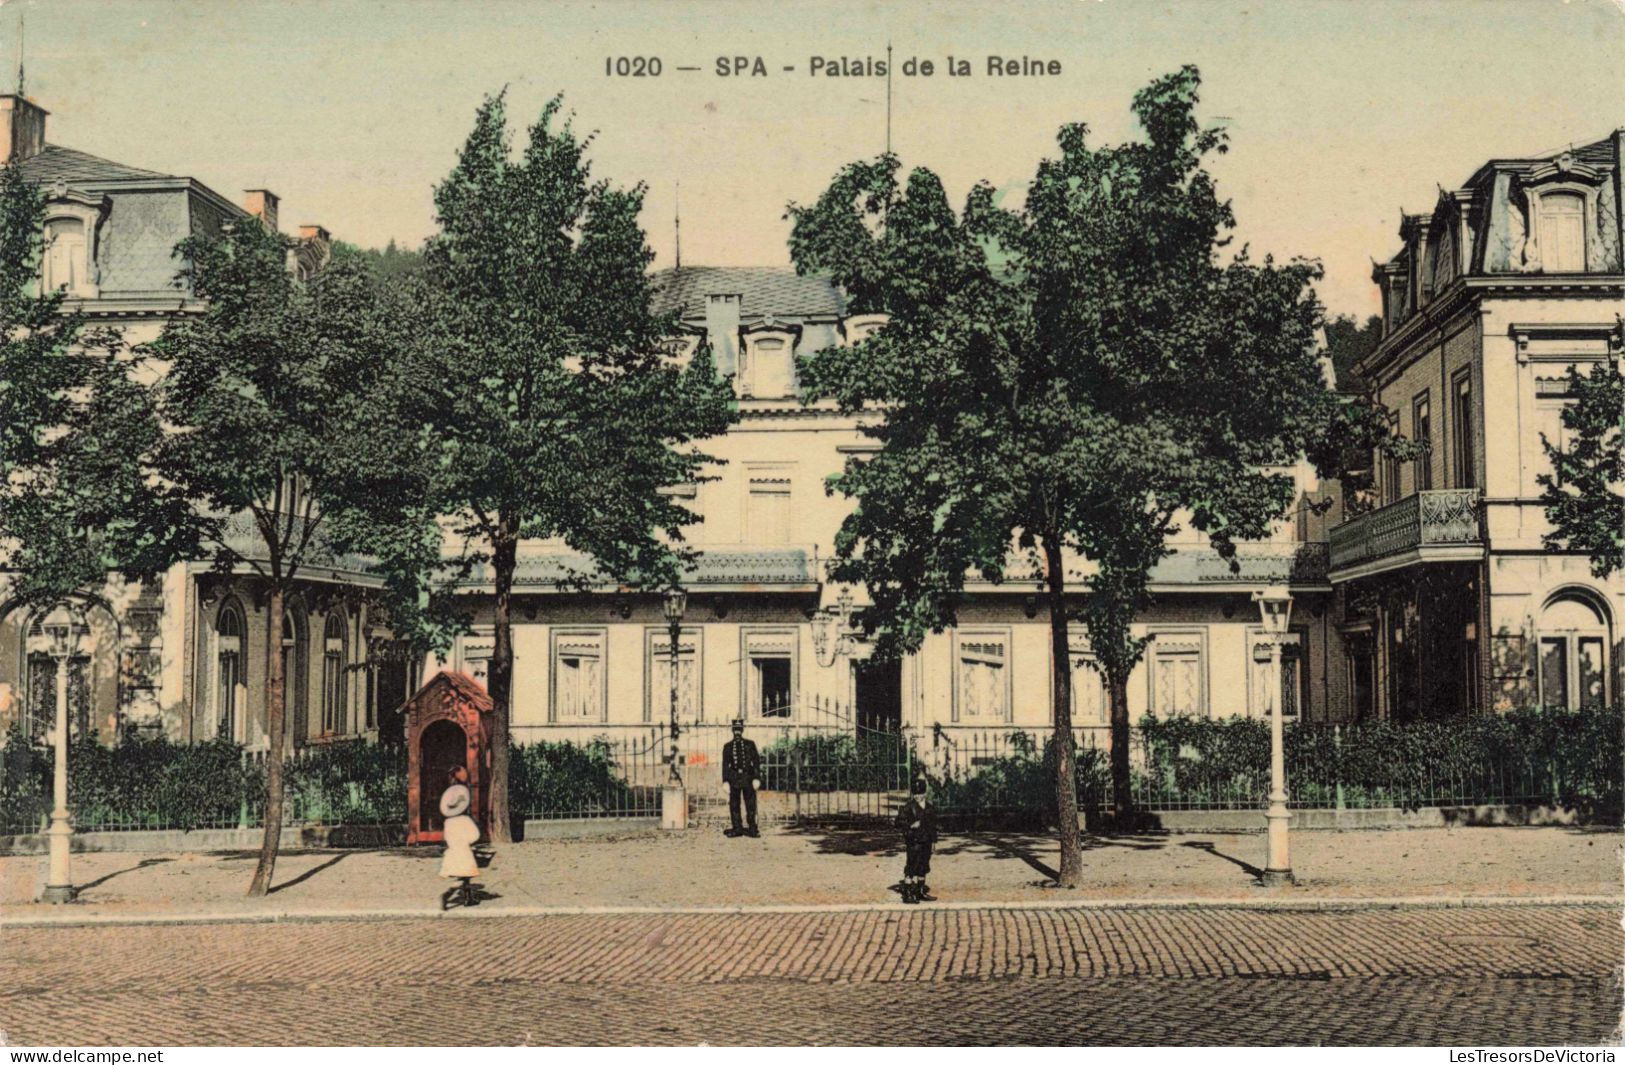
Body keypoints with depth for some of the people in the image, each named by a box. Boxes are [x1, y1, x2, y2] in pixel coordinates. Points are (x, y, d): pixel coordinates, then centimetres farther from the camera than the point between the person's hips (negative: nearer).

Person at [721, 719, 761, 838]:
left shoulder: (750, 744, 8)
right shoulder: (727, 746, 10)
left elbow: (756, 761, 5)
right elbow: (725, 764, 8)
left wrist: (757, 778, -4)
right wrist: (725, 781, 0)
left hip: (748, 778, -1)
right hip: (734, 778, 1)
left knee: (751, 804, -1)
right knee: (734, 805, 1)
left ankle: (752, 829, 4)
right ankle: (737, 829, 7)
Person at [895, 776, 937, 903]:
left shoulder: (929, 806, 10)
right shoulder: (909, 807, -9)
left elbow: (933, 823, 19)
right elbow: (899, 821, -12)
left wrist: (933, 838, 17)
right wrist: (911, 825, -25)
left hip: (926, 841, 6)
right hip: (914, 842, -6)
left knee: (923, 868, 13)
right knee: (911, 868, -6)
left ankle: (920, 892, 23)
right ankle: (907, 894, -2)